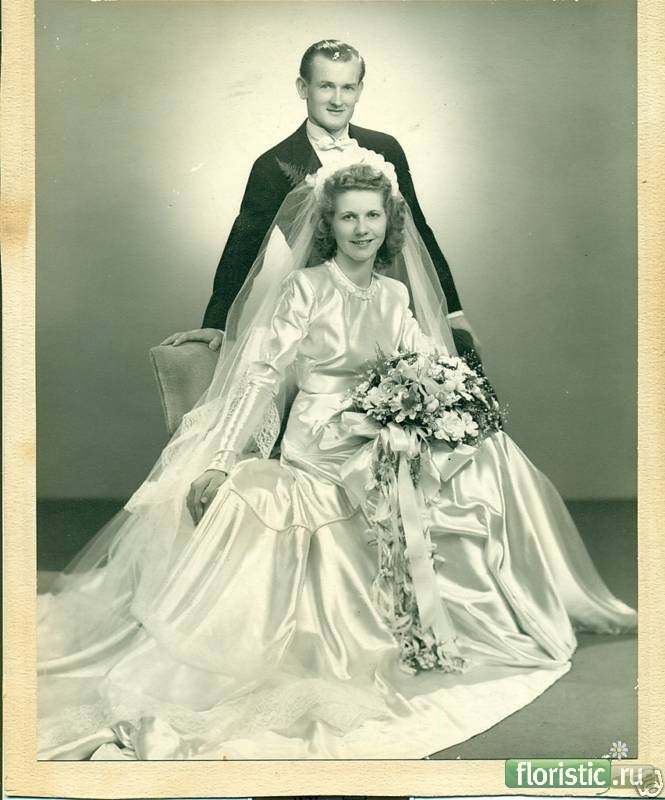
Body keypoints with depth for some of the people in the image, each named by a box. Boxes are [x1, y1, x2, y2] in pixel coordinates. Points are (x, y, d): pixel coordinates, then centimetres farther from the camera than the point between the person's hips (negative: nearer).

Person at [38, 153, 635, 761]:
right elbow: (262, 371, -12)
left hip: (384, 441, 6)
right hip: (321, 448, -6)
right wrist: (220, 461, -19)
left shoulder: (396, 294, 11)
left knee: (490, 453, -5)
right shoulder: (305, 287, -7)